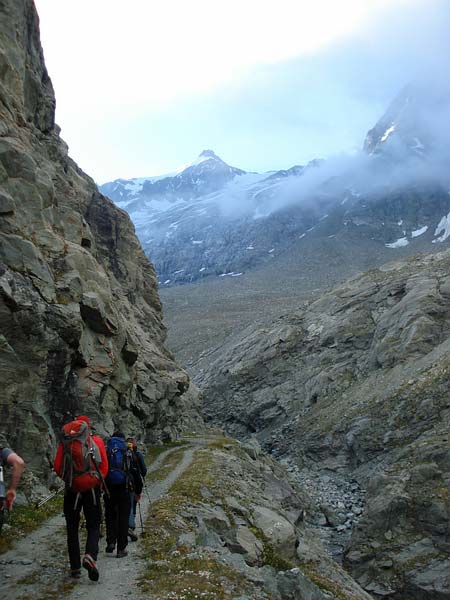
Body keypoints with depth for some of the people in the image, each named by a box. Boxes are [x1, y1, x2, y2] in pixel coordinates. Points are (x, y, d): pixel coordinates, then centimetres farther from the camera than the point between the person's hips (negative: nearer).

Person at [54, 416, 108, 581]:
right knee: (93, 527, 7)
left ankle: (75, 567, 15)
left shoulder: (65, 442, 2)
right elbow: (104, 467, -2)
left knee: (72, 529, 14)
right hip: (92, 490, -1)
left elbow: (57, 467, 0)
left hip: (72, 490, 1)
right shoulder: (97, 441, 2)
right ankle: (90, 556, -18)